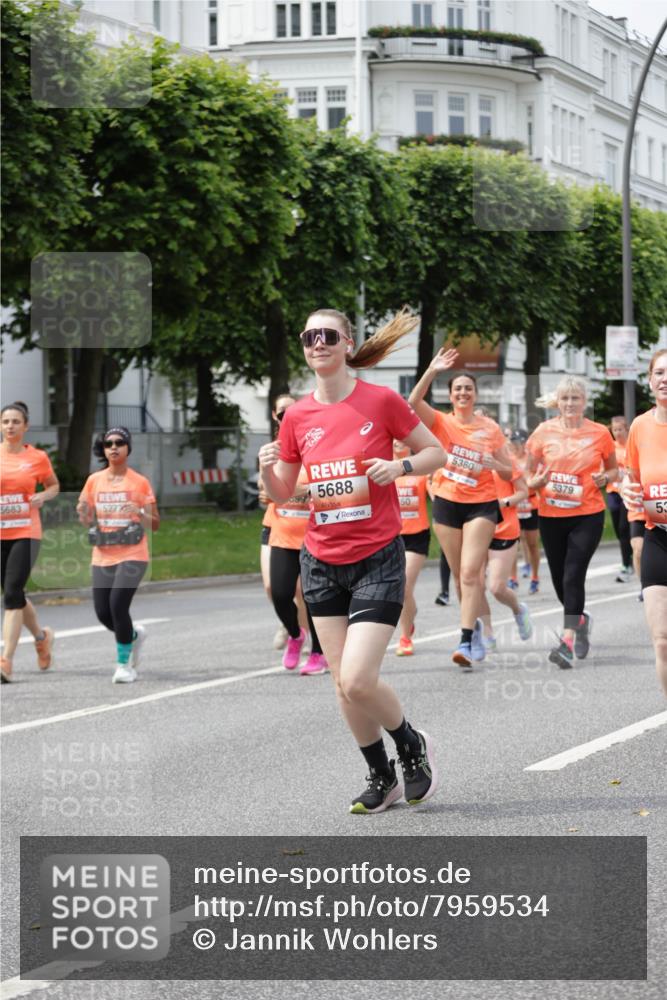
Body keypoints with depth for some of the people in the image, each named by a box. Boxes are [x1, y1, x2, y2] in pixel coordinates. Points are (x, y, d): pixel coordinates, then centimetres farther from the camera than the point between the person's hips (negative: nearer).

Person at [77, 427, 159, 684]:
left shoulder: (140, 482, 1)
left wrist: (141, 514, -18)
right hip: (102, 557, 4)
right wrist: (83, 515, -9)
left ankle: (124, 665, -3)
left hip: (132, 555, -4)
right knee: (103, 612, -1)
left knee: (118, 605, -19)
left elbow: (155, 525, 3)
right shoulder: (94, 481, 8)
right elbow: (87, 520, 14)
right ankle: (134, 634, 32)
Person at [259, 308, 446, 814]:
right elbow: (282, 493, 11)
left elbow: (437, 453, 2)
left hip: (378, 560, -4)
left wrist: (400, 466, -17)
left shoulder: (381, 400, -8)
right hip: (322, 563, 5)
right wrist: (267, 469, -10)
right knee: (343, 684, 6)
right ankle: (382, 778, 25)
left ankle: (413, 746, 14)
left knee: (358, 681, -14)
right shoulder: (297, 417, 3)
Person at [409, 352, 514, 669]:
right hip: (447, 503, 2)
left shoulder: (490, 428, 2)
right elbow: (414, 401, -19)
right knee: (460, 575, 10)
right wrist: (432, 371, -30)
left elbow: (508, 471, 6)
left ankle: (466, 642, -19)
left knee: (470, 572, -14)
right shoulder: (442, 422, 0)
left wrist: (495, 464, -16)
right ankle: (474, 624, 33)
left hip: (481, 505, -2)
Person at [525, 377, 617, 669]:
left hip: (588, 516, -3)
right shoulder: (544, 432, 0)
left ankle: (567, 642, -16)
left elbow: (613, 468, 13)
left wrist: (605, 478, -8)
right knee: (559, 579, 11)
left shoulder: (599, 433, -2)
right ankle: (580, 620, 40)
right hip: (551, 516, 3)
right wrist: (538, 481, -14)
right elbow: (528, 475, 8)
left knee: (573, 576, -15)